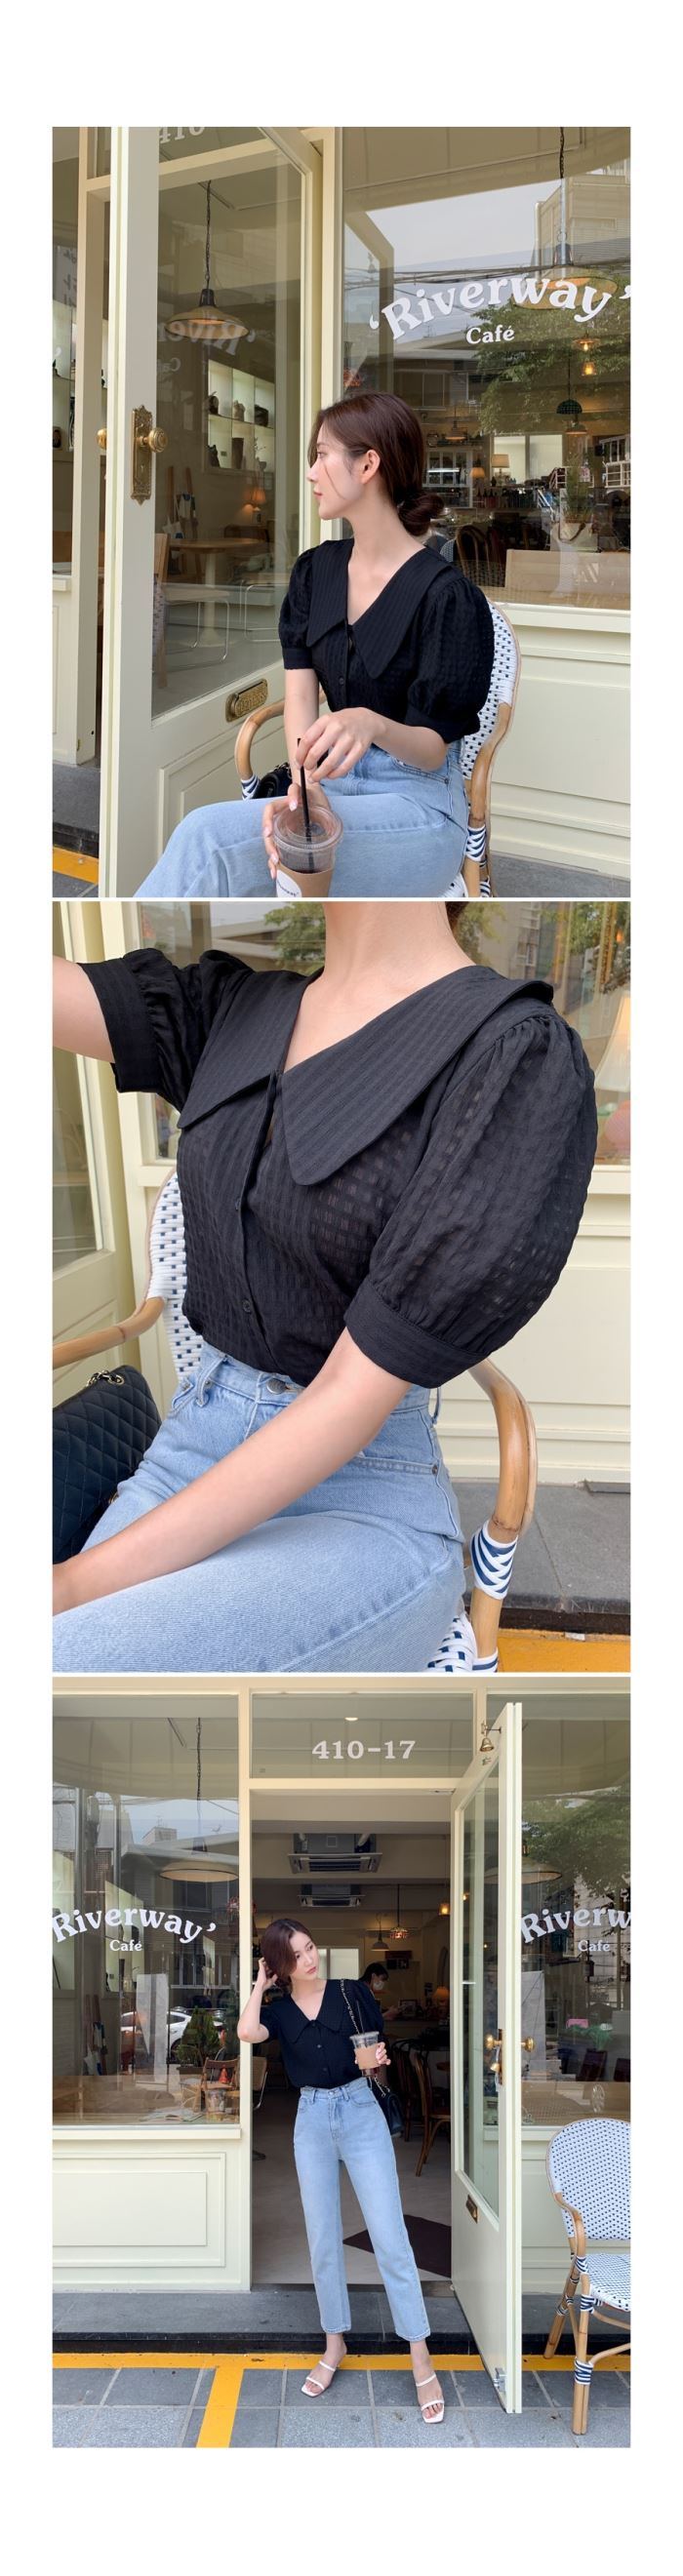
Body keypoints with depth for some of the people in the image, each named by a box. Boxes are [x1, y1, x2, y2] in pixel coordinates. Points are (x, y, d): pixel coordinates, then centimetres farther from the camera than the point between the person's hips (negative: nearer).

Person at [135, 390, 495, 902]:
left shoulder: (446, 594, -11)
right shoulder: (316, 571, 10)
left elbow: (432, 749, -11)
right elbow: (299, 695, -1)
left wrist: (373, 724, -35)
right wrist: (302, 787, -23)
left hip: (418, 805, -5)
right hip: (333, 786, 5)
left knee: (210, 837, -29)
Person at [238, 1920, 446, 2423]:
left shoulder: (352, 1991, 0)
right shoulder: (279, 2009, 4)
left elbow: (381, 2049, 6)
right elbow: (247, 2032, -17)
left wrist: (380, 2059, -17)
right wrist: (261, 1983, -5)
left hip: (361, 2112, -2)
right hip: (312, 2121, 3)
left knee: (390, 2236, -7)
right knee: (323, 2239, 9)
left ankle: (421, 2361, -6)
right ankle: (335, 2344, 25)